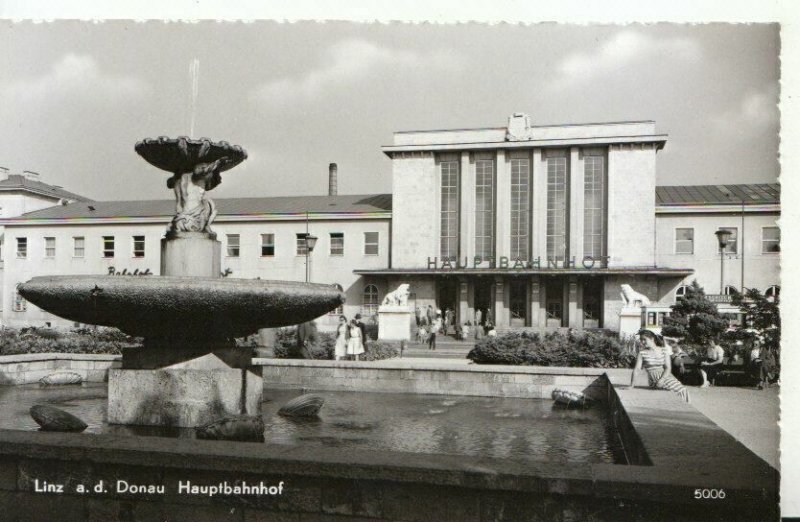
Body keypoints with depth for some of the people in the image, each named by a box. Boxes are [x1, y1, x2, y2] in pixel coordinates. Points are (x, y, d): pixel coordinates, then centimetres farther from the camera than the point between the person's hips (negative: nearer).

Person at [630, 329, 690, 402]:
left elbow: (667, 368, 0)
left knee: (684, 391, -18)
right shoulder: (642, 353, -1)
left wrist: (661, 379, -17)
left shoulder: (663, 351, 4)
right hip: (654, 381, -3)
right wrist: (631, 386, -13)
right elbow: (636, 370, -5)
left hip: (666, 376, 3)